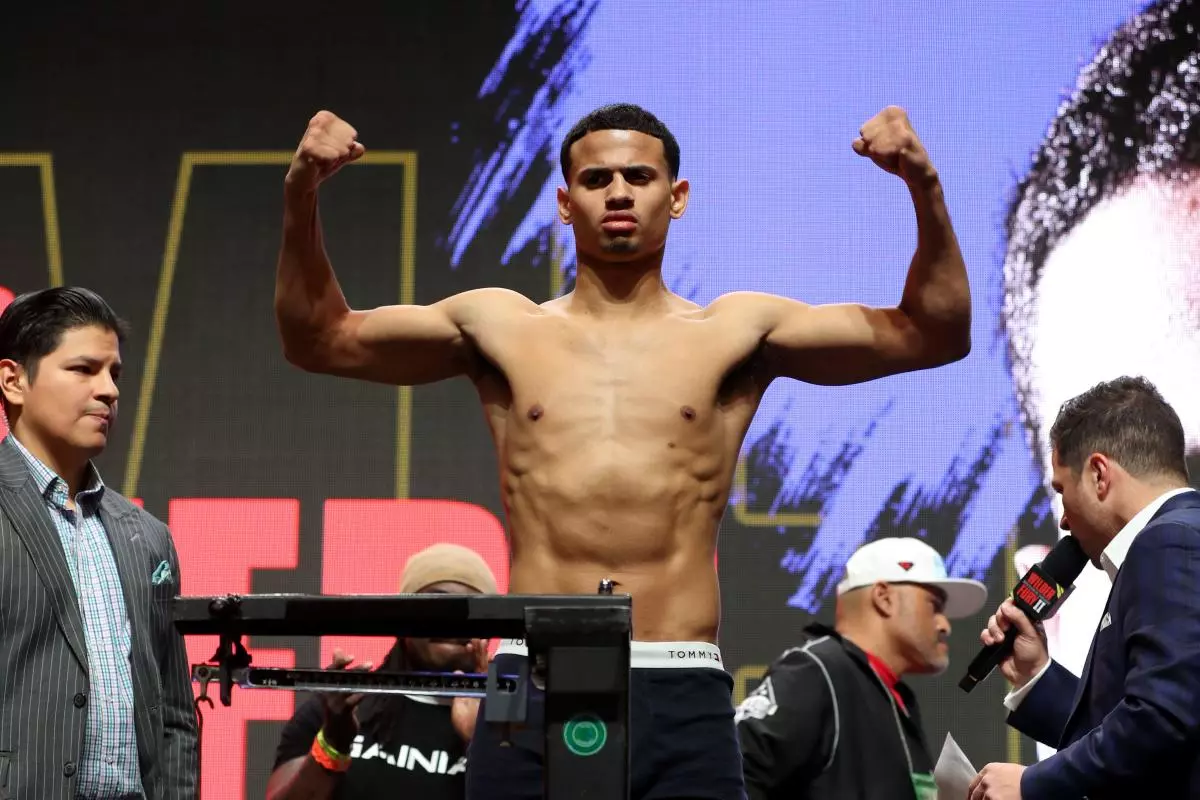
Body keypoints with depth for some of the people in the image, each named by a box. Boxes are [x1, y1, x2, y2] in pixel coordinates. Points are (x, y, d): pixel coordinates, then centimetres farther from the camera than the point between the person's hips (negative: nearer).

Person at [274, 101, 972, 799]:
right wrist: (302, 199, 2)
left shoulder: (736, 333, 10)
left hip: (682, 696, -1)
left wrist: (925, 190, -7)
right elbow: (319, 340, 16)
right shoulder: (500, 328, 14)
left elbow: (933, 335, 7)